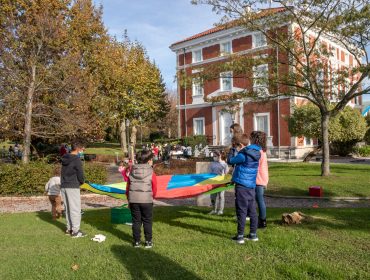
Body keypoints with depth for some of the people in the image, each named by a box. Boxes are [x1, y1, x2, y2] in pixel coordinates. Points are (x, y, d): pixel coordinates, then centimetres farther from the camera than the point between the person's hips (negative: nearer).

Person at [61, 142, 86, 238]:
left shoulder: (65, 159, 12)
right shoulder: (76, 159, -13)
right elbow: (80, 174, -13)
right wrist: (82, 181, 7)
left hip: (63, 186, 8)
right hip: (73, 187, -8)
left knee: (68, 208, 14)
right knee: (75, 209, -4)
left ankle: (69, 228, 21)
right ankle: (75, 231, -3)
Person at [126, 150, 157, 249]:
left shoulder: (132, 172, 5)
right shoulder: (151, 173, -7)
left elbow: (127, 188, 9)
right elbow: (154, 189, -1)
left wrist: (129, 200, 19)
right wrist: (152, 196, 20)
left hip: (133, 200, 3)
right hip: (146, 200, -3)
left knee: (136, 221, 12)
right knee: (147, 221, 10)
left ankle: (136, 241, 17)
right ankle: (148, 241, 15)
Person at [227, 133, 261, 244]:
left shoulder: (243, 155, -16)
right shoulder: (255, 154, 8)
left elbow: (230, 161, -6)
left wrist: (232, 150, 6)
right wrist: (239, 151, 12)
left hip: (242, 185, -7)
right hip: (251, 186, 8)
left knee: (241, 211, -2)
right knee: (252, 211, 12)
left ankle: (240, 236, 2)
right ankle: (253, 234, 20)